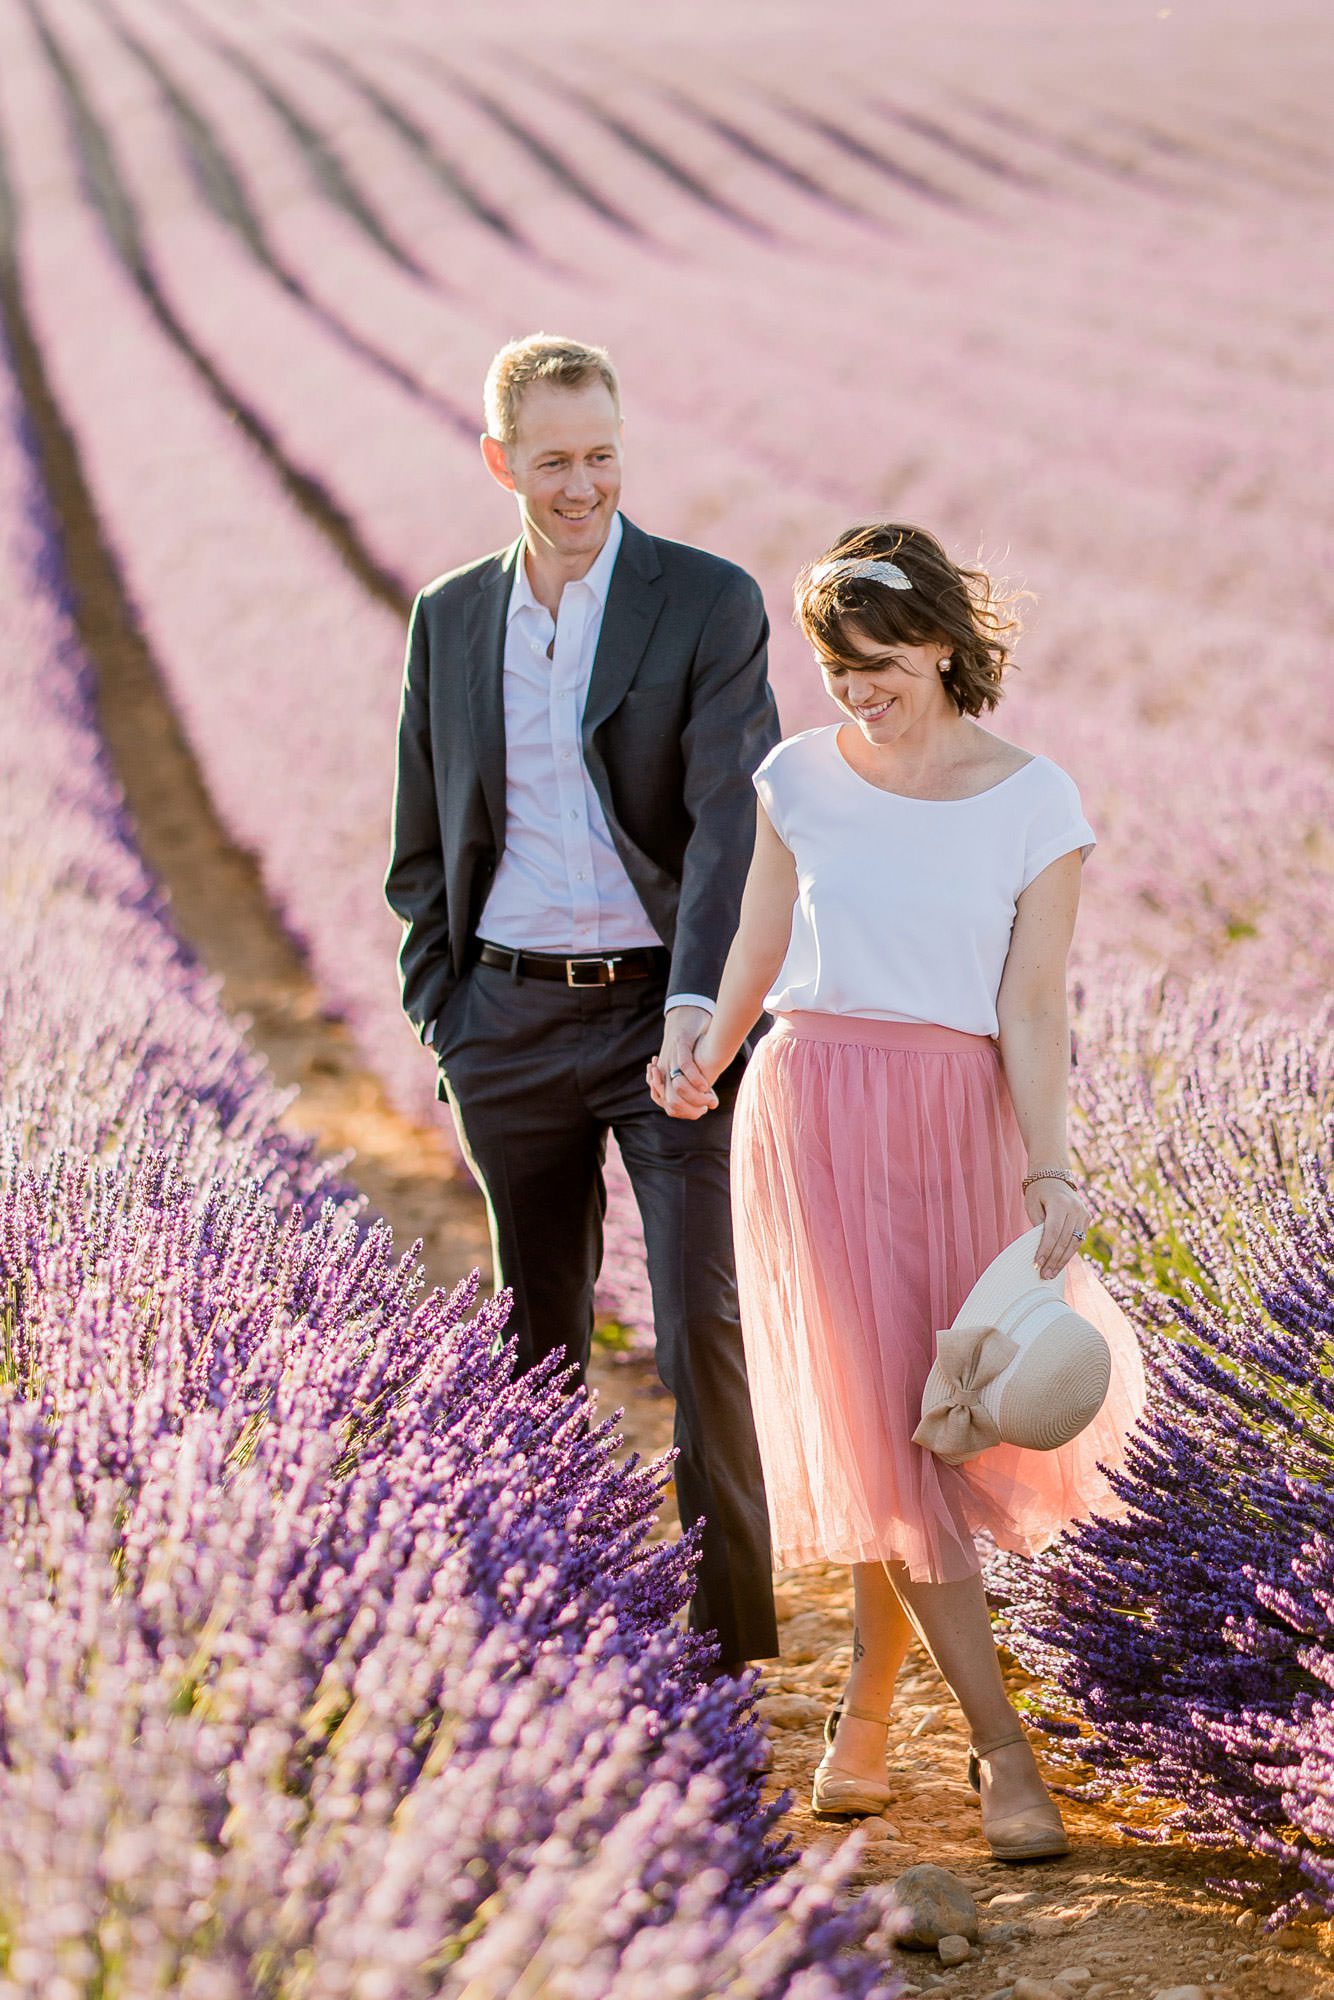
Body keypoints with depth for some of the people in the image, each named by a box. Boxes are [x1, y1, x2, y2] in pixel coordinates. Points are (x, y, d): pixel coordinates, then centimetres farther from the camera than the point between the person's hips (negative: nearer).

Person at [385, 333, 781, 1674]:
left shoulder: (710, 604, -4)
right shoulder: (450, 618, 8)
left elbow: (734, 821, -13)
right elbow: (421, 843, 16)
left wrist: (698, 1000, -26)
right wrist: (442, 1011, 8)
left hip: (664, 1013, -4)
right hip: (509, 1022, 4)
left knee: (703, 1327, -7)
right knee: (535, 1330, 12)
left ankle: (729, 1632, 2)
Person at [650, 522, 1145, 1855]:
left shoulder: (1035, 804, -1)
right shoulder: (799, 780, 3)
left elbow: (1031, 1007, -5)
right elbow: (760, 947, 11)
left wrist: (1050, 1174, -14)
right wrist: (703, 1066, -4)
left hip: (958, 1121, 0)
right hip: (811, 1110, 0)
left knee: (927, 1413, 3)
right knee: (878, 1420, -7)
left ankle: (868, 1698, 28)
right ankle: (999, 1745, -2)